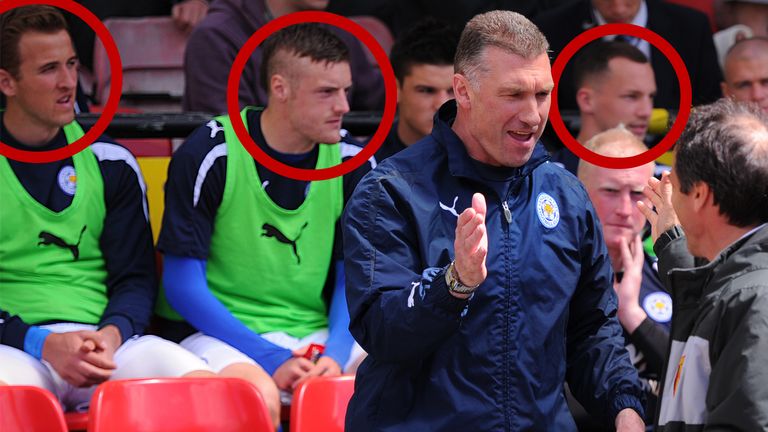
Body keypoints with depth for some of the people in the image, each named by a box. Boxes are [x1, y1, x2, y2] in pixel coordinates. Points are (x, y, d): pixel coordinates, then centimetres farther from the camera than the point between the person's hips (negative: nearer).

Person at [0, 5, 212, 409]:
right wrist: (42, 344, -16)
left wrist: (112, 333, -10)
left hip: (106, 340, 3)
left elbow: (135, 278, 13)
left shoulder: (111, 163, 15)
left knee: (199, 381, -29)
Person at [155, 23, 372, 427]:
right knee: (258, 394, -38)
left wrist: (335, 355, -11)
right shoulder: (209, 155, -7)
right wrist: (271, 360, -17)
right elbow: (183, 284, -7)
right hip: (217, 332, -4)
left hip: (315, 333, 4)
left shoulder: (352, 163, 5)